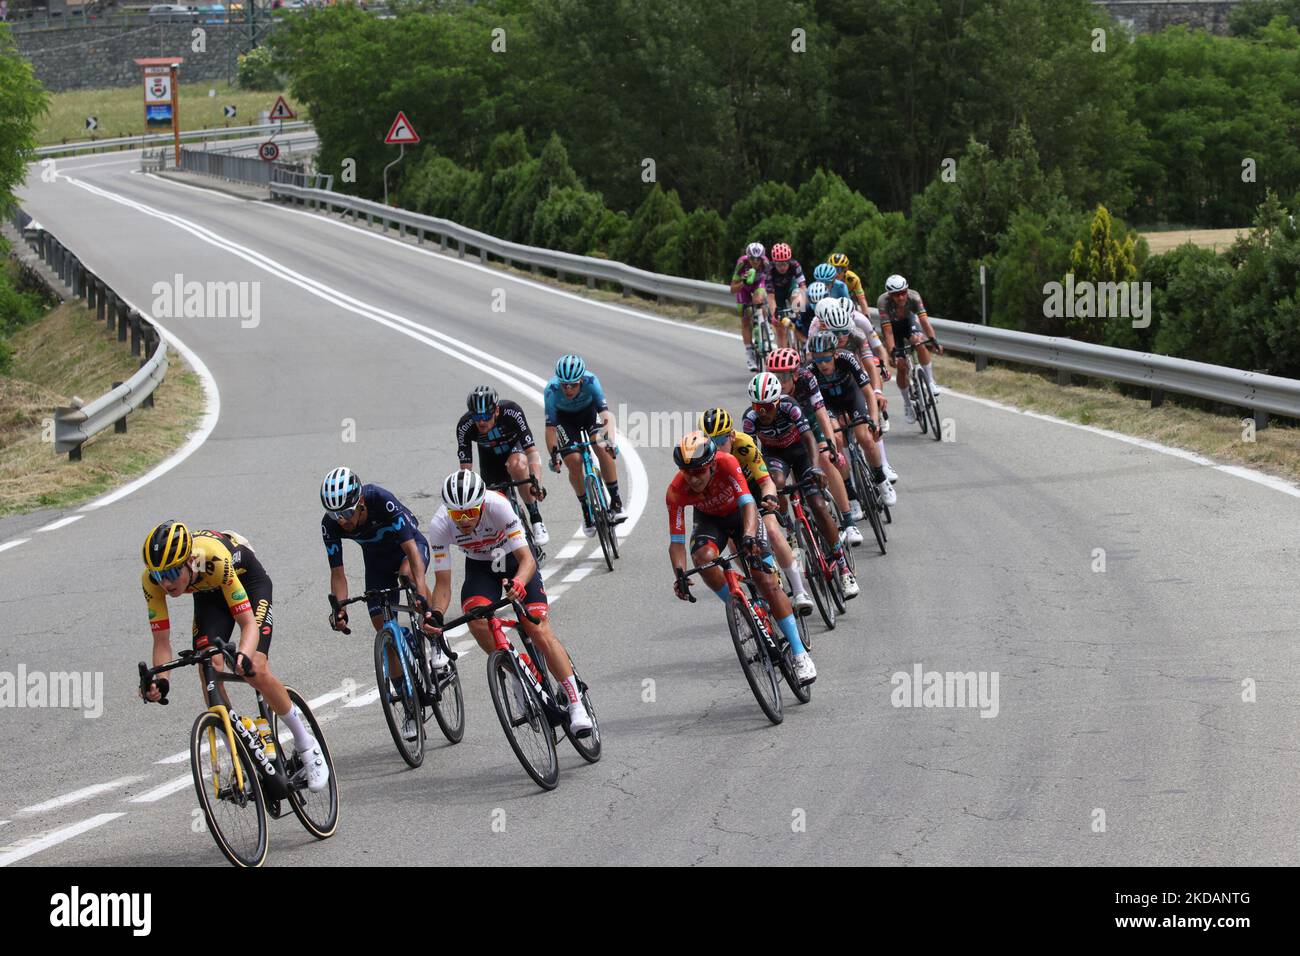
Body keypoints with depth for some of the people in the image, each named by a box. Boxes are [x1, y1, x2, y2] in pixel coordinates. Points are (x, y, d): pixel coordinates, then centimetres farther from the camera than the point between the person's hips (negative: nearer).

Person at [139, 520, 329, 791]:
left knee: (255, 670, -20)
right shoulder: (151, 579, -30)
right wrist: (159, 680, -41)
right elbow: (162, 640, -23)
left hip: (249, 581, -4)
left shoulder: (215, 558, -43)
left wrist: (243, 655, -59)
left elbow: (248, 622, -40)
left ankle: (307, 746, 0)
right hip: (209, 594, 4)